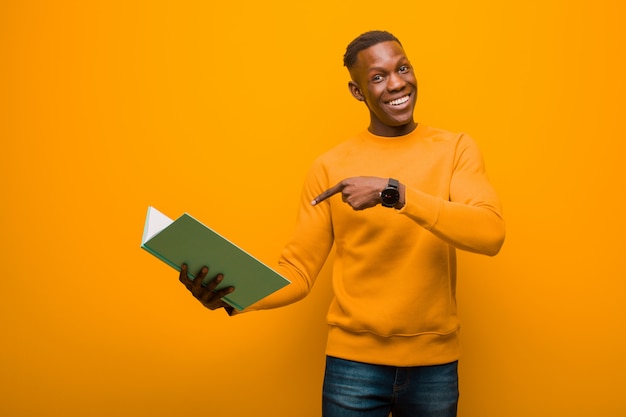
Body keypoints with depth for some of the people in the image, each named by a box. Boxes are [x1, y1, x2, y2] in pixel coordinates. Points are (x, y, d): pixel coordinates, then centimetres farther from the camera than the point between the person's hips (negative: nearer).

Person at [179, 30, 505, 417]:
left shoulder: (455, 149, -2)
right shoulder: (330, 167, -1)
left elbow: (490, 233, -18)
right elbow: (298, 272, -1)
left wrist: (394, 192, -26)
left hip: (434, 363, 0)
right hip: (353, 363, 0)